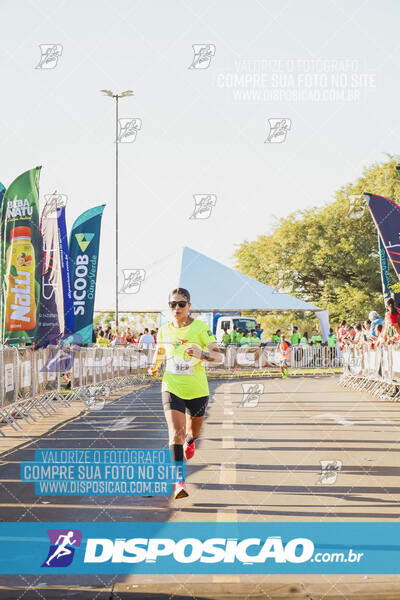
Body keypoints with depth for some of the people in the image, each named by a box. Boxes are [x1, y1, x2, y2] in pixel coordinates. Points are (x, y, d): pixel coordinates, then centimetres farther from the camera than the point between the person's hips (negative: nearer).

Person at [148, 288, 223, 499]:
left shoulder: (200, 327, -10)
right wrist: (154, 367, 4)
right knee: (175, 433, -17)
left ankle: (189, 441, 60)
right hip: (172, 389, 0)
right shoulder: (165, 330, 1)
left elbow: (219, 356, -14)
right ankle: (179, 481, -18)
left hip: (197, 390, 0)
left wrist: (202, 353, -33)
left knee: (193, 431, 21)